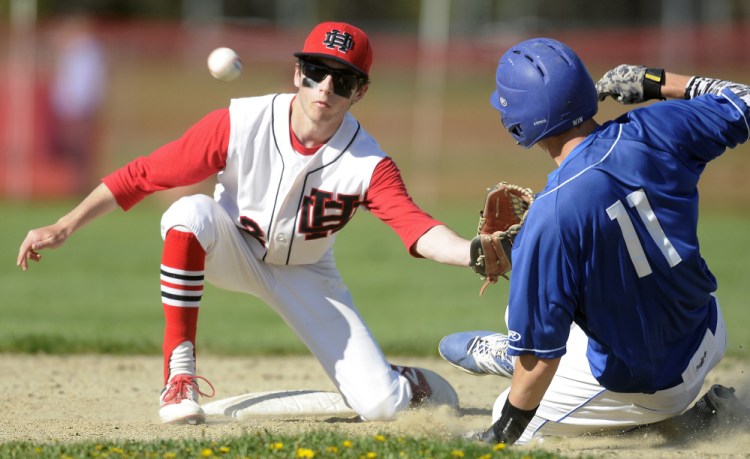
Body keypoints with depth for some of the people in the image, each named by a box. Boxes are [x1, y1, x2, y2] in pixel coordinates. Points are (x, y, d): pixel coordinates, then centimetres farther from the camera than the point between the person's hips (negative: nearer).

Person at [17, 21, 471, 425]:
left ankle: (410, 381, 25)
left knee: (381, 406, -16)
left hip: (306, 276, 0)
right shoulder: (240, 124, -24)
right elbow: (143, 175, -19)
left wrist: (474, 253, -57)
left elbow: (418, 229, -36)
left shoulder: (368, 165, -23)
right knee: (192, 212, -37)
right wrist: (65, 227, -22)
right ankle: (180, 375, -27)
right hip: (232, 251, 0)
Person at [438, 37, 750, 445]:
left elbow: (541, 354, -26)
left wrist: (505, 430, -11)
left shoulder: (551, 216, -31)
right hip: (708, 337, 7)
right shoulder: (654, 131, -17)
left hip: (649, 386, -7)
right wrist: (654, 81, 11)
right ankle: (507, 352, 48)